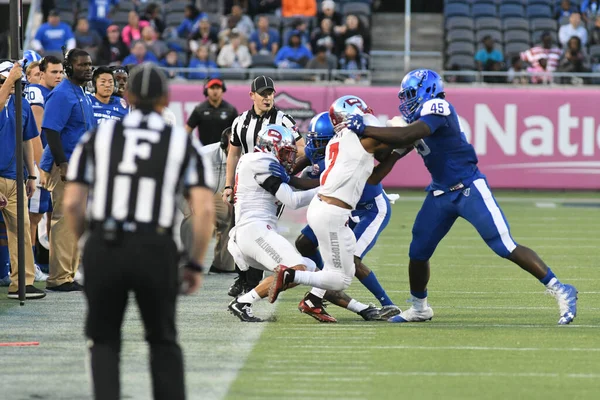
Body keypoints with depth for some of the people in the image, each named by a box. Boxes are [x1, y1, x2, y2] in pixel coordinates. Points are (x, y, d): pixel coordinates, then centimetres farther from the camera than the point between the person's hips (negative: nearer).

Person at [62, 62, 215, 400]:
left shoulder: (98, 136, 10)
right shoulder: (183, 143, 8)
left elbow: (72, 203, 4)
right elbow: (205, 209, -2)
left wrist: (83, 244, 20)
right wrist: (197, 265, 7)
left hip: (103, 247, 0)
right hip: (156, 251, 0)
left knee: (104, 339, 15)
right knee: (164, 341, 18)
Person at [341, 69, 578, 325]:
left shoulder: (437, 109, -18)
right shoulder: (417, 118, 9)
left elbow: (406, 136, -29)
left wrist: (365, 130, -25)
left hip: (469, 189, -8)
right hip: (440, 194, 8)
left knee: (506, 247, -12)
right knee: (418, 252, 8)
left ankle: (561, 291, -7)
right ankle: (419, 308, 30)